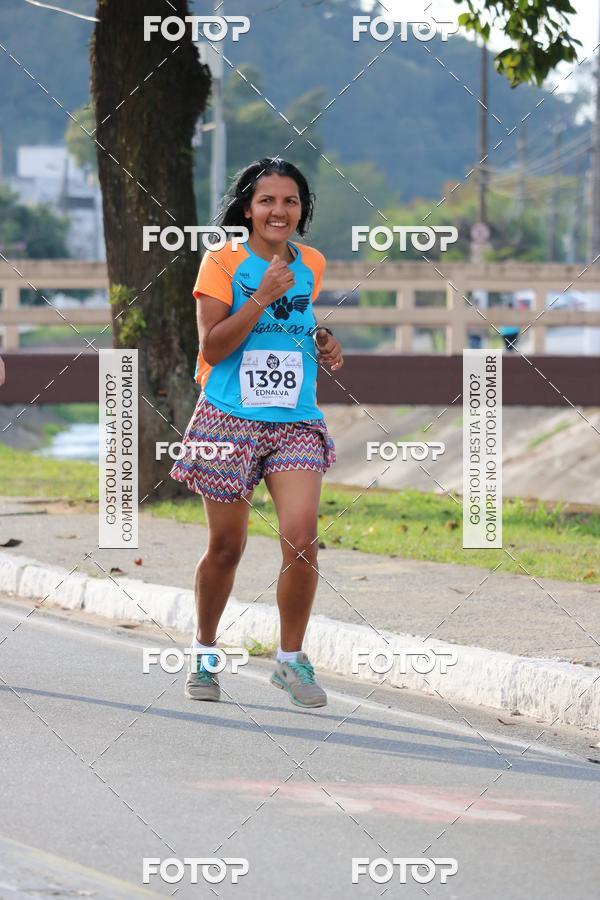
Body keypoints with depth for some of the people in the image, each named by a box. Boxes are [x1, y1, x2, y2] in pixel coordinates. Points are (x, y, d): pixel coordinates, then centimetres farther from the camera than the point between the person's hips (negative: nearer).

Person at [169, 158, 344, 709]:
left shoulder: (311, 265, 10)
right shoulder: (223, 261, -4)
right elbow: (212, 346, -11)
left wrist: (322, 343, 9)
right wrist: (262, 297, -20)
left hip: (296, 421, 3)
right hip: (229, 419, -3)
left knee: (301, 539, -14)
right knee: (226, 547, 5)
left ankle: (291, 658, 2)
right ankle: (204, 653, 28)